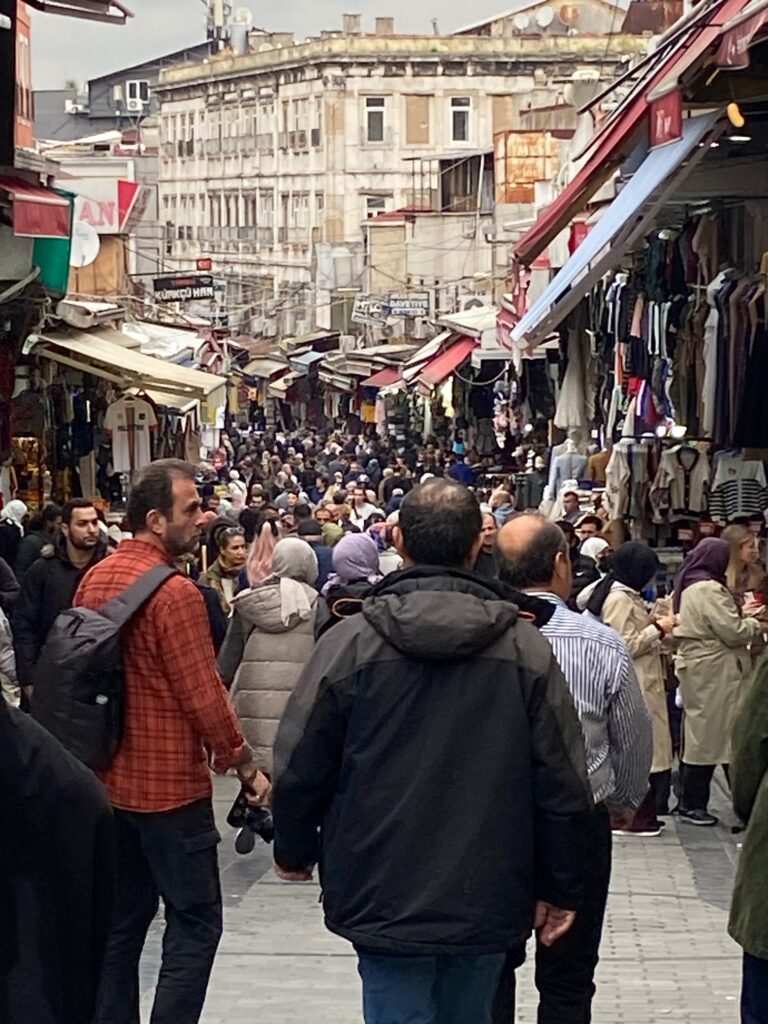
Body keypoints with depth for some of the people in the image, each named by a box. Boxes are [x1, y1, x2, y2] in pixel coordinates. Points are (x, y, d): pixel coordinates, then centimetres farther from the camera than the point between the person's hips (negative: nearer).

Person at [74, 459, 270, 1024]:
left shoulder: (95, 579, 5)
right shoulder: (174, 592, -19)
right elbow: (205, 696, -18)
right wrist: (246, 765, -6)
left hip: (110, 781, 8)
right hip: (170, 786, -8)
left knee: (121, 923, 15)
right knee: (194, 927, 1)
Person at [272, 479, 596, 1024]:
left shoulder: (350, 642, -9)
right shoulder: (526, 648, -5)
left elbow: (299, 770, -3)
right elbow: (564, 784, -3)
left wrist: (295, 851, 16)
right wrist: (562, 889, 9)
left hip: (385, 901, -2)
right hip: (487, 903, 2)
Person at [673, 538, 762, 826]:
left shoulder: (689, 587, 14)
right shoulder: (709, 590, -18)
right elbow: (732, 632, -19)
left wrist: (744, 621, 12)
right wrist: (755, 625, -1)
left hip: (695, 670, 10)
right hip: (711, 675, -10)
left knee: (695, 737, 14)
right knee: (707, 737, -3)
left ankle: (689, 802, 19)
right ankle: (694, 805, 1)